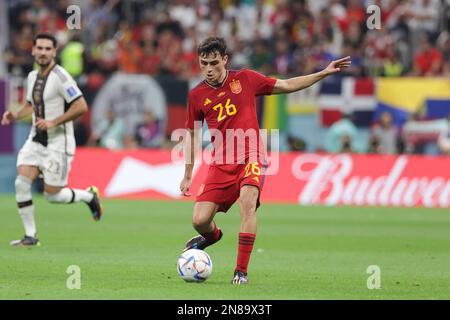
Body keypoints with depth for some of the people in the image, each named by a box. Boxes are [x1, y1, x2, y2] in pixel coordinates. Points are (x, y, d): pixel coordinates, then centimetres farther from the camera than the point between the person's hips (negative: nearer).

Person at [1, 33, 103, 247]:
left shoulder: (60, 77, -16)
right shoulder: (33, 76, 9)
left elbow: (81, 107, -20)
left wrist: (53, 122, -22)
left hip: (58, 142, -7)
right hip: (35, 139, 7)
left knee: (52, 195, -4)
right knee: (21, 182, -11)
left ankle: (89, 196, 25)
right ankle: (30, 235, -1)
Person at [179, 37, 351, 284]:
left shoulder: (245, 79, 3)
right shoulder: (197, 95, 5)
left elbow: (287, 86, 13)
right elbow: (192, 134, 16)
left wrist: (324, 73, 8)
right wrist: (187, 176, 18)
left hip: (250, 158, -2)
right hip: (220, 164, 2)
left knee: (247, 202, -30)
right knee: (199, 220, -9)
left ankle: (241, 271, -24)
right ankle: (212, 235, 32)